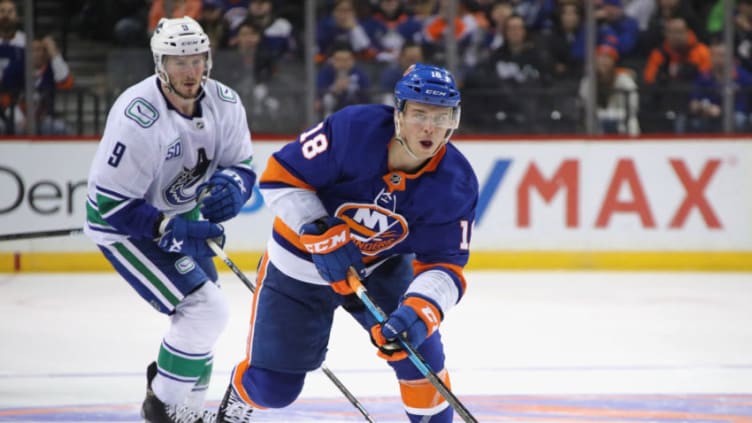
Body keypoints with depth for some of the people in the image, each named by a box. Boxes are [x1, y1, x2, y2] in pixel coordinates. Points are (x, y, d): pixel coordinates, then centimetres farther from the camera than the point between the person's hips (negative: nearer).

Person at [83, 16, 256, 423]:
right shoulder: (137, 119, -33)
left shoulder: (224, 103, -12)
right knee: (205, 309, -18)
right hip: (123, 225, -8)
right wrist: (171, 231, -33)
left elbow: (241, 164, 1)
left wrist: (229, 187, -22)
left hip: (182, 214, 8)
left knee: (202, 317, 16)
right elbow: (109, 203, -28)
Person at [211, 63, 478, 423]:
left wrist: (420, 309, -43)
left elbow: (444, 265, -24)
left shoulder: (457, 184, -23)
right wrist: (318, 232, -34)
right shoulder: (352, 130, -31)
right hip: (301, 262, -2)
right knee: (273, 385, 2)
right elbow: (280, 177, -22)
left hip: (383, 266, 2)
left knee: (417, 345, -18)